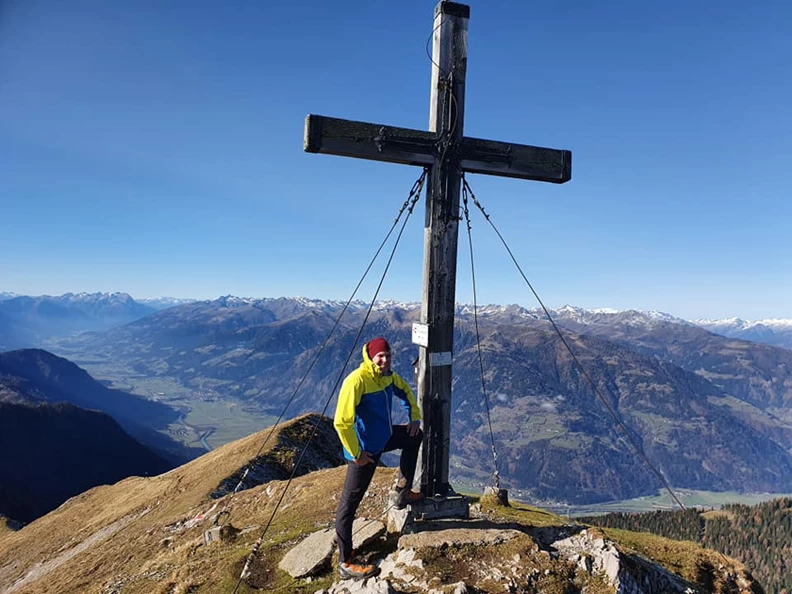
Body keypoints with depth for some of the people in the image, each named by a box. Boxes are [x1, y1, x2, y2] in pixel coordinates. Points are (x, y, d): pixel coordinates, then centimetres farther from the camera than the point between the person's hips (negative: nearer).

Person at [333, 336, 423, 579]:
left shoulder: (388, 376, -1)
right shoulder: (356, 381, -26)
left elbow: (404, 391, 22)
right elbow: (342, 422, -28)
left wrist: (414, 417, 16)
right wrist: (356, 454, -22)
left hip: (385, 436, 9)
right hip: (365, 448, -9)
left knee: (415, 437, 24)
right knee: (349, 503, -1)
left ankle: (402, 493, 32)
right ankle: (345, 563, 9)